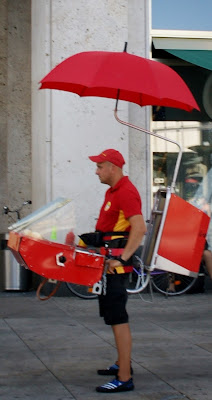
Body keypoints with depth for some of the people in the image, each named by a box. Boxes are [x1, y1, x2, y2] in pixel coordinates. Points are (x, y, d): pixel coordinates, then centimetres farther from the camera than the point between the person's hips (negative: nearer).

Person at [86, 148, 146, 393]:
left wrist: (121, 259, -30)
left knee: (117, 318, -10)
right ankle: (122, 364, 33)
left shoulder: (126, 192, -18)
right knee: (113, 314, 20)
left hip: (115, 264, -11)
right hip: (108, 260, 11)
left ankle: (124, 379, -8)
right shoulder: (112, 191, 16)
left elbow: (139, 228, -28)